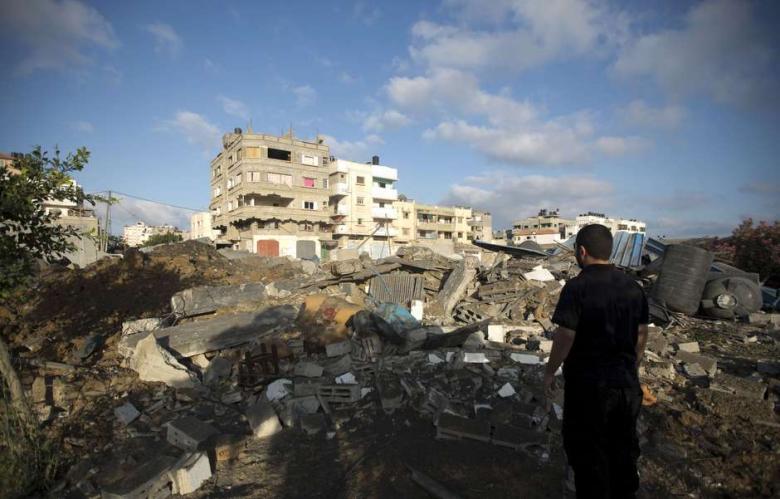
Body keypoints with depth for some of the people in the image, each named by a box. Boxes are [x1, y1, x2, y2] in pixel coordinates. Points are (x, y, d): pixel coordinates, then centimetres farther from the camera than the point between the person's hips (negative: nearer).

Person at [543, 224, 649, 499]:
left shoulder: (577, 287, -20)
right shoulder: (633, 287, 0)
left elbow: (565, 337, -20)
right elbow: (642, 334, 7)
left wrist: (550, 372, -7)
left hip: (588, 385, -6)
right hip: (626, 382, 6)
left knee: (588, 452, 11)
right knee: (624, 447, 22)